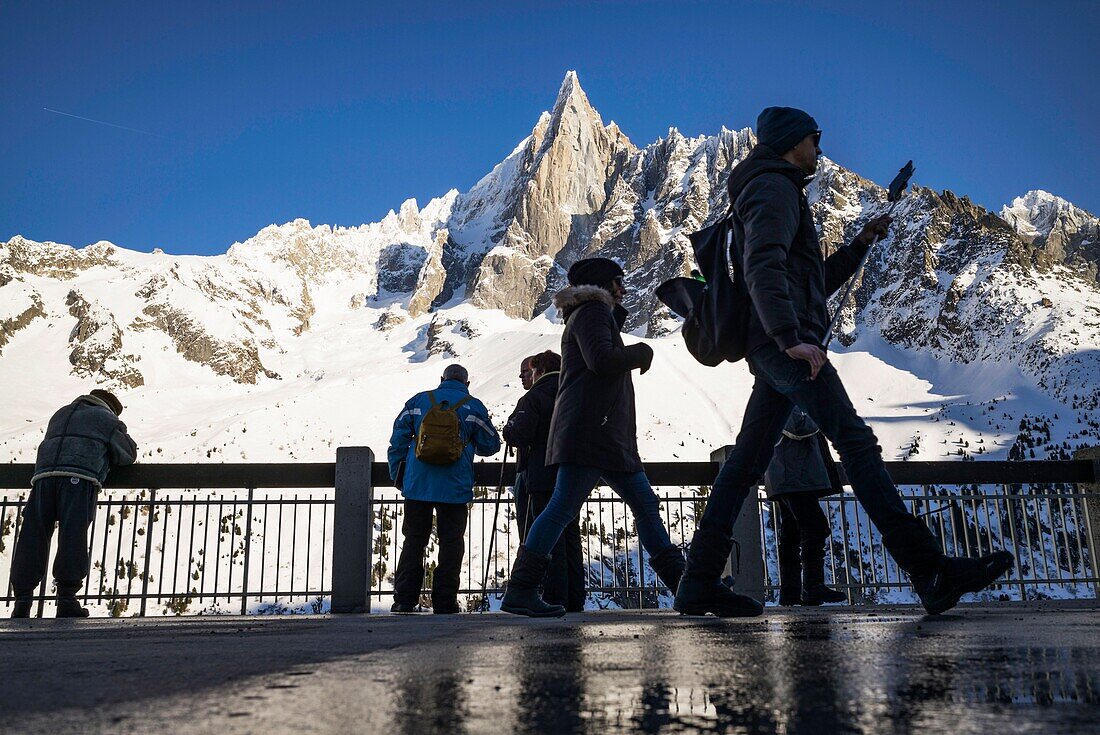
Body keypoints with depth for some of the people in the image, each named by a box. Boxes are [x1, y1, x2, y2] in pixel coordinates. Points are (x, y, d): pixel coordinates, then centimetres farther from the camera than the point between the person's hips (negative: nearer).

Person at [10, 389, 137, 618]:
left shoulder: (59, 415, 35)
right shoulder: (106, 419, 20)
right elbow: (129, 453, 20)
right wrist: (103, 461, 38)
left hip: (43, 475, 4)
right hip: (79, 478, -4)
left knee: (32, 538, 0)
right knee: (73, 537, -9)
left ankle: (22, 601, -5)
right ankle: (66, 599, -15)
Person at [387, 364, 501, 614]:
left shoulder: (417, 401, 8)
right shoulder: (474, 407, 3)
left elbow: (398, 440, 6)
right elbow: (491, 445, 9)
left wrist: (397, 477, 13)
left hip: (417, 486, 2)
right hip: (454, 489, -2)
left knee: (414, 540, 10)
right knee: (451, 542, 7)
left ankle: (404, 598, 6)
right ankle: (444, 600, 4)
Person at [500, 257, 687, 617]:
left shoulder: (601, 315, 29)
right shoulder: (592, 311, -2)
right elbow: (601, 360, -17)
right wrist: (641, 352, -1)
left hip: (611, 437, 11)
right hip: (588, 429, -11)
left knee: (645, 502, 9)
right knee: (563, 506, -15)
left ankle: (679, 580, 14)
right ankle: (520, 591, -15)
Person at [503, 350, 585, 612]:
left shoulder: (534, 398, -8)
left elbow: (519, 436, -17)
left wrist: (509, 427, 3)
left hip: (540, 480, -6)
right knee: (570, 538, 10)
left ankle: (555, 598, -4)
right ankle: (574, 600, 13)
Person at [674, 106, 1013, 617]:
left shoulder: (779, 192, 34)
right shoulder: (774, 186, 1)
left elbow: (816, 283, 37)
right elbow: (763, 265, -19)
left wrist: (860, 244, 30)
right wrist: (791, 336, -27)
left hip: (773, 347, 11)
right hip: (783, 345, -11)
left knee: (746, 462, 4)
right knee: (856, 443, -17)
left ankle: (699, 585, 3)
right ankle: (929, 572, -21)